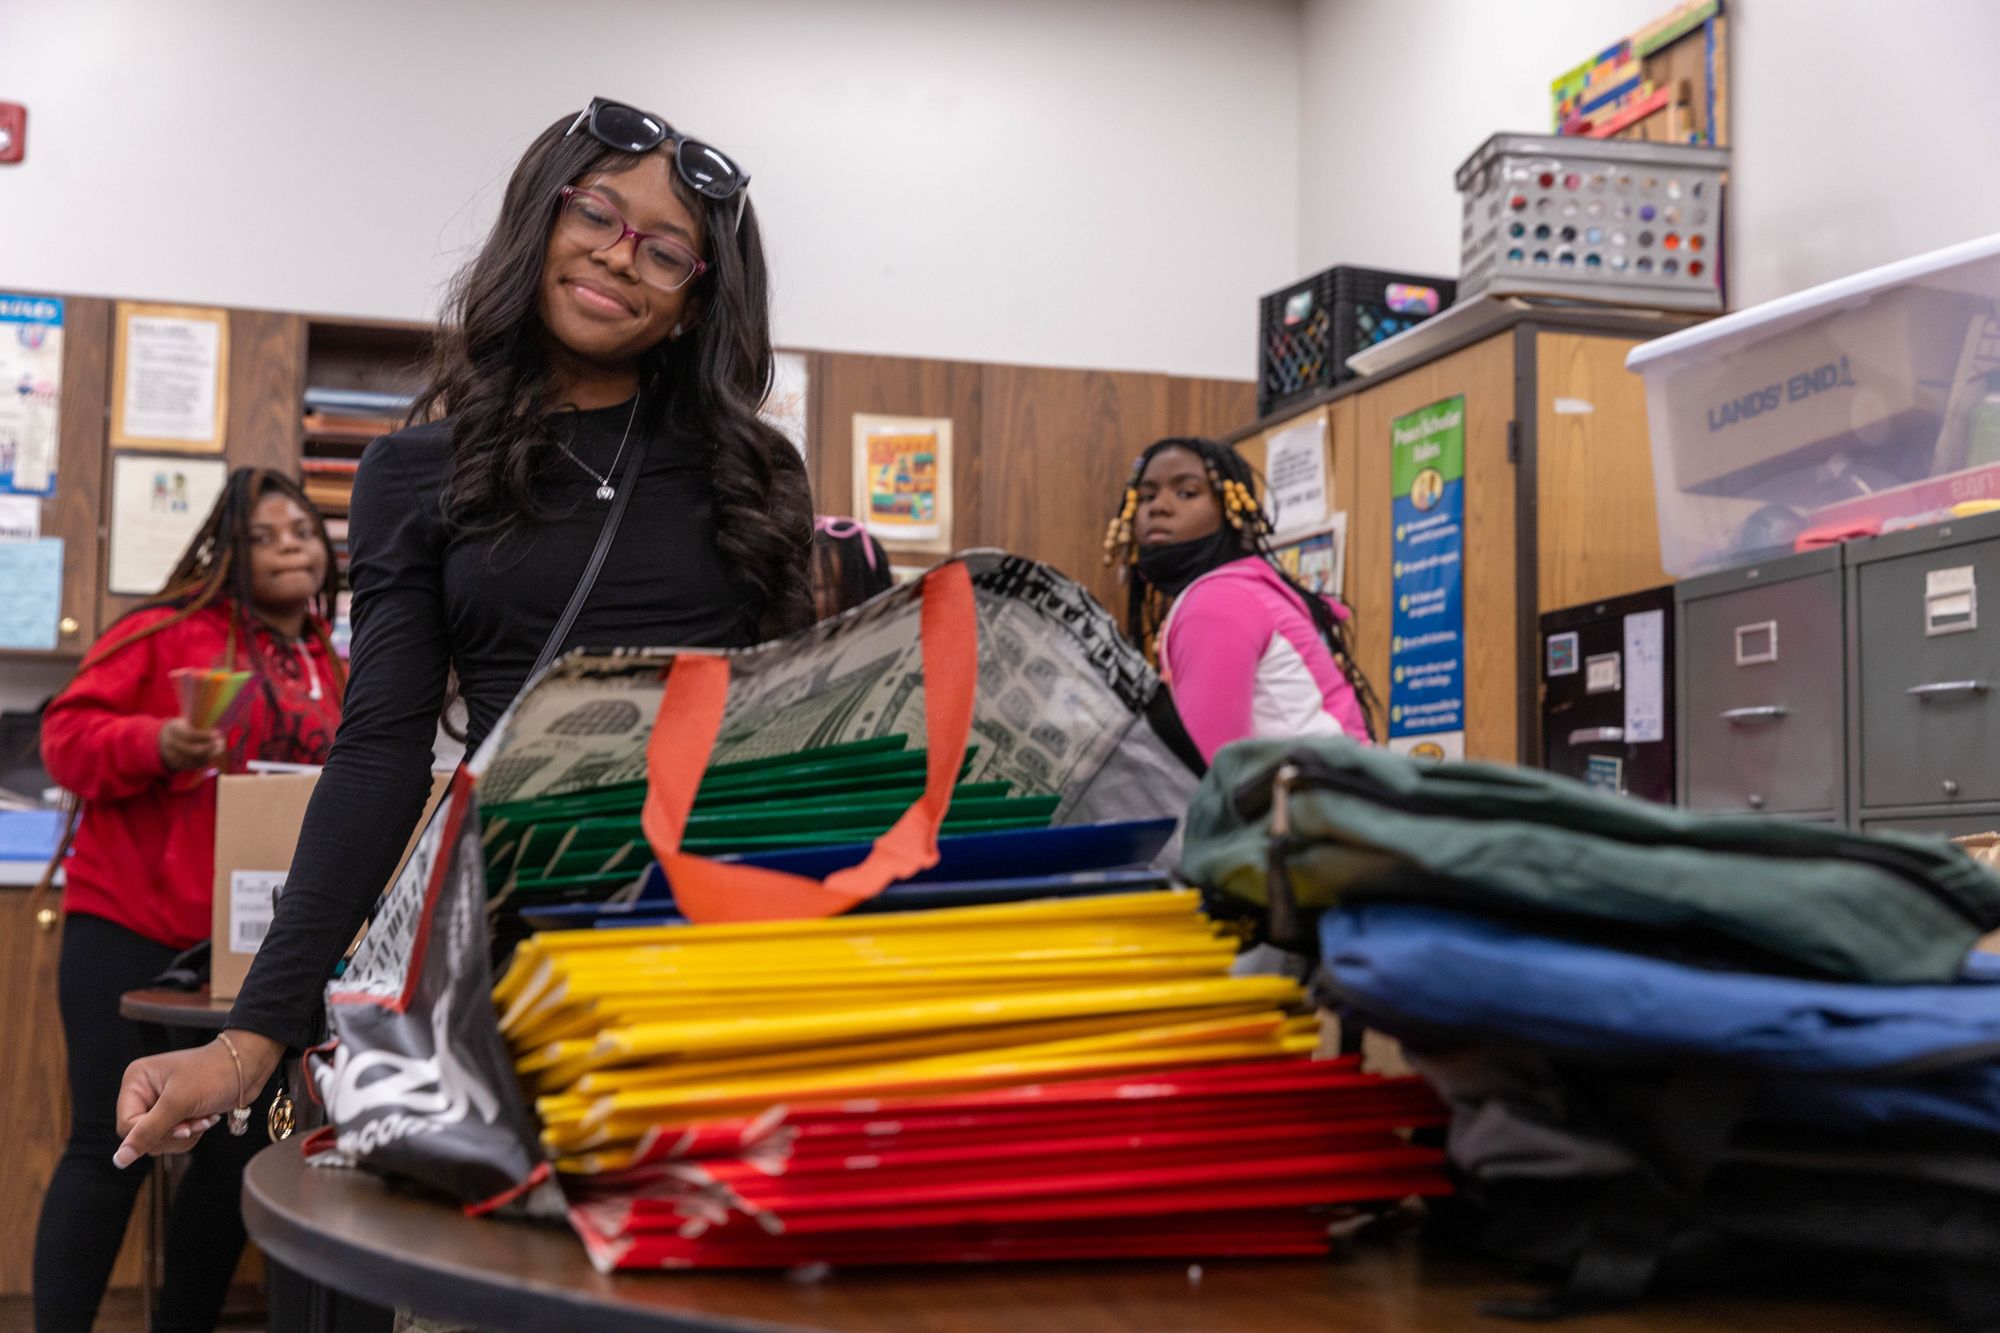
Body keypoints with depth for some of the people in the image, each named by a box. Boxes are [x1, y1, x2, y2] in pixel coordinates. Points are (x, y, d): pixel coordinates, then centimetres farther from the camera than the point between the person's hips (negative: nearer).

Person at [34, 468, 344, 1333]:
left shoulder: (331, 675, 13)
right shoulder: (170, 631, -4)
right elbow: (67, 734, -7)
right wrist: (157, 746, -23)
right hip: (129, 927, -6)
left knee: (236, 1148, 9)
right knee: (112, 1146, -5)